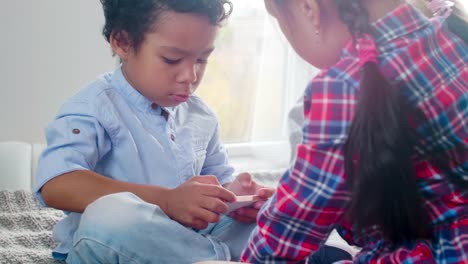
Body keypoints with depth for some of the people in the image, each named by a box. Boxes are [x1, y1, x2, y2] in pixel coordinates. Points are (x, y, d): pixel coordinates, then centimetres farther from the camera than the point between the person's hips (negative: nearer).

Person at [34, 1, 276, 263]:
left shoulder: (202, 116, 9)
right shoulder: (96, 107, -12)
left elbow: (220, 177, 20)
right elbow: (56, 186, -28)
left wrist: (232, 192, -8)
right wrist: (167, 200, -36)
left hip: (191, 237, 6)